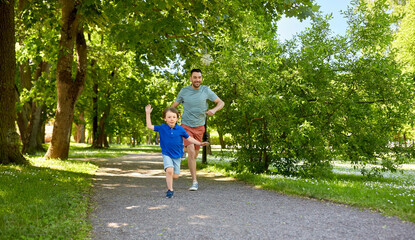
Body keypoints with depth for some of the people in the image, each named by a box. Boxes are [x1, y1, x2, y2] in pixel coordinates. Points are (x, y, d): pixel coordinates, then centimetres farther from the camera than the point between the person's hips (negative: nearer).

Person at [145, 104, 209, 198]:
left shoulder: (180, 129, -6)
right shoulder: (162, 128, -6)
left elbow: (189, 138, 4)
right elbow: (149, 126, 0)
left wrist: (199, 143, -2)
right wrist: (148, 113, -3)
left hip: (177, 155, 2)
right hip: (166, 154, -2)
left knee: (175, 176, 3)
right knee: (169, 170, -24)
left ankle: (168, 179, 39)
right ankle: (170, 190, -9)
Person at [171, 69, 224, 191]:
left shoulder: (206, 90, -4)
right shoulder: (184, 91, -5)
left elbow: (221, 103, 0)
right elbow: (174, 105, 8)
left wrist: (214, 110, -21)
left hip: (199, 127, 2)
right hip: (186, 126, -2)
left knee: (195, 153, 16)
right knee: (191, 152, -19)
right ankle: (194, 181, -14)